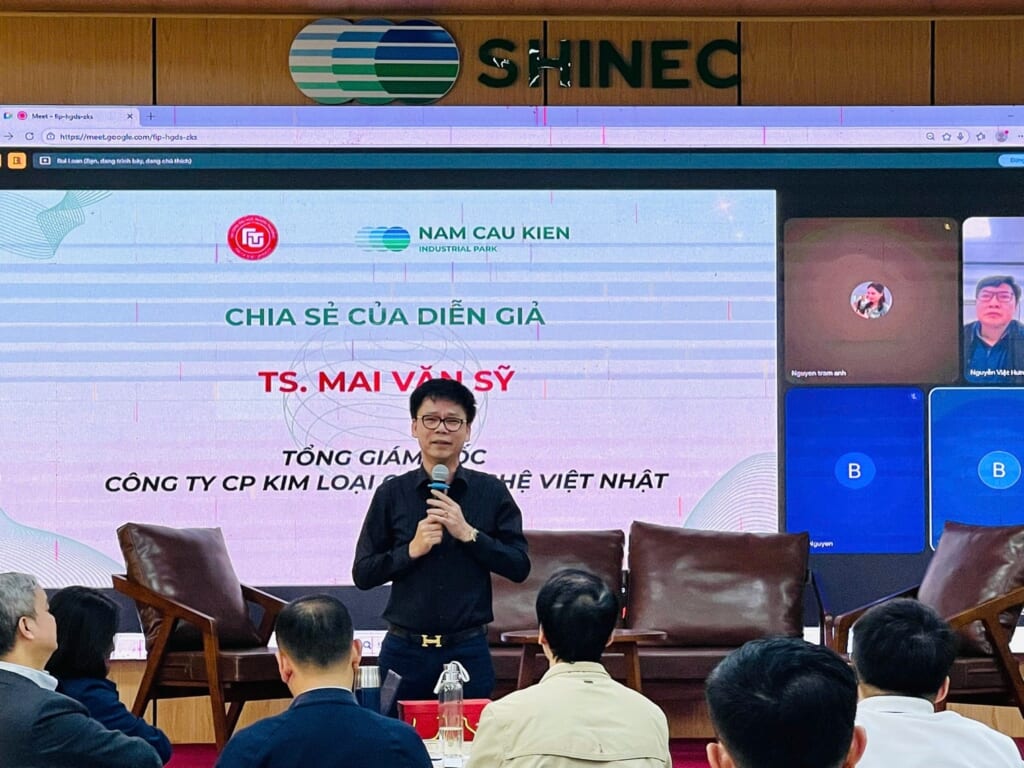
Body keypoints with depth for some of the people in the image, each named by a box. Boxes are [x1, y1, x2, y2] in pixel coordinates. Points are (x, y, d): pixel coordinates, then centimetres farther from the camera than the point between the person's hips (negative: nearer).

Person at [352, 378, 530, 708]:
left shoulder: (491, 492, 3)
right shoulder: (392, 494, 3)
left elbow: (519, 566, -1)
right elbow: (362, 574, 2)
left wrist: (469, 534, -13)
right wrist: (411, 550, -13)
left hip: (468, 651, 0)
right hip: (404, 651, 0)